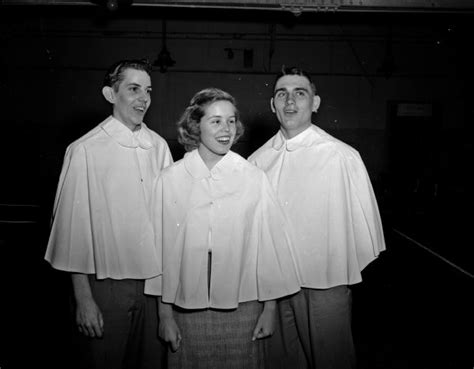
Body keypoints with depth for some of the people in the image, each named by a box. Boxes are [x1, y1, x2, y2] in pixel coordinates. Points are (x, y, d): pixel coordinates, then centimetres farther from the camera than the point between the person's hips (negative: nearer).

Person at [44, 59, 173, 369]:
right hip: (107, 283, -4)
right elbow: (74, 225, -9)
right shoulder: (85, 150, -12)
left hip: (156, 280, 4)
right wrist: (83, 297, -7)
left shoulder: (159, 146, 1)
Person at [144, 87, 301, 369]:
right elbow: (162, 248, -1)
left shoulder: (254, 178, -5)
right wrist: (165, 314, 1)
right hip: (187, 308, 1)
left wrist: (270, 309, -1)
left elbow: (270, 244, -2)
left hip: (242, 308, 0)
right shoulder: (171, 179, -3)